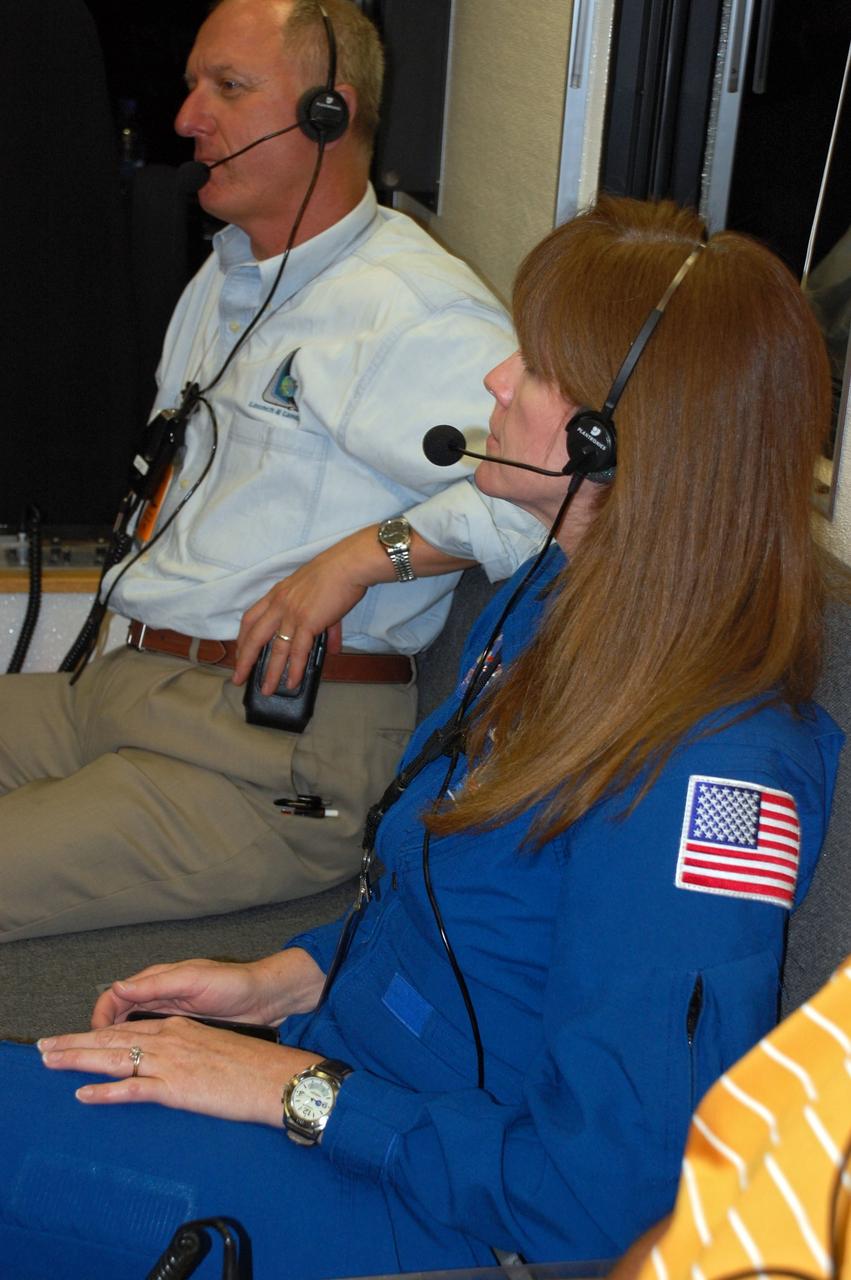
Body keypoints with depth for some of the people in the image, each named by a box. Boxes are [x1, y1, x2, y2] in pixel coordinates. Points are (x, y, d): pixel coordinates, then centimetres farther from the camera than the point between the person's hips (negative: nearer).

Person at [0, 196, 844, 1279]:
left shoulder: (709, 766, -25)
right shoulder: (553, 599, 4)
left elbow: (611, 1187, -25)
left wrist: (305, 1093, -18)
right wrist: (283, 980, 4)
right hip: (334, 1071, 8)